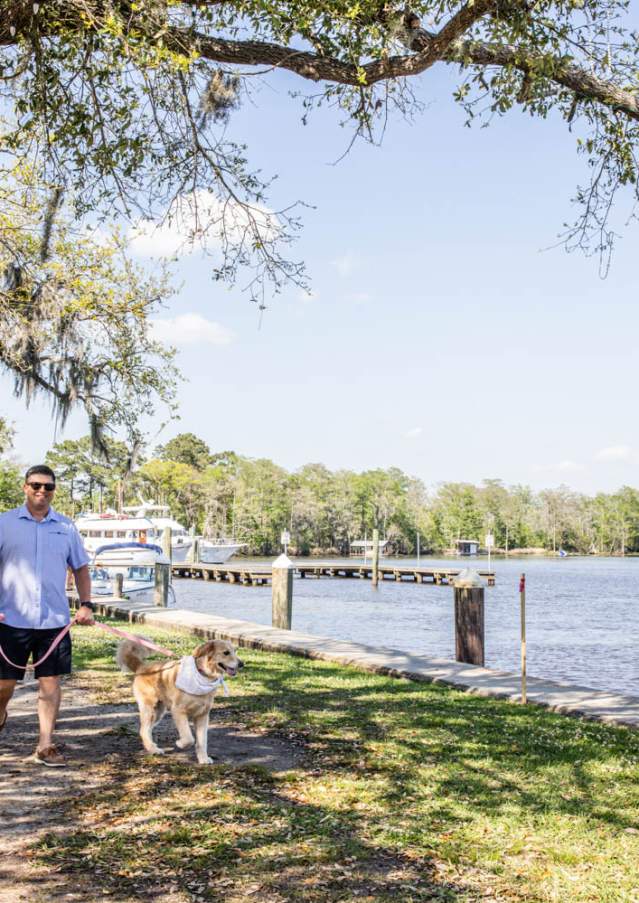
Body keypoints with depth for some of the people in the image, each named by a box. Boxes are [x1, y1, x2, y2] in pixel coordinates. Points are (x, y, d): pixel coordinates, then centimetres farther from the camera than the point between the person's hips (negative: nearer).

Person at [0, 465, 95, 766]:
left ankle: (45, 745, 11)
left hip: (54, 618, 2)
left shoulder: (66, 527, 8)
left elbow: (80, 568, 15)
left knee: (50, 681, 2)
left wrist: (86, 604, 3)